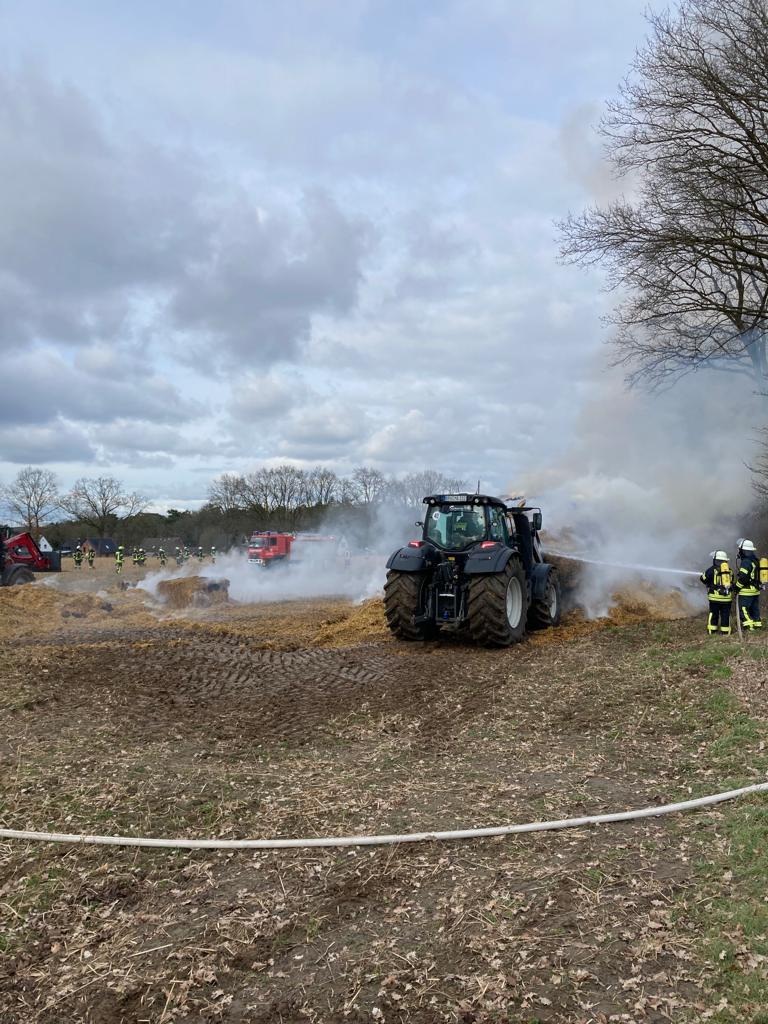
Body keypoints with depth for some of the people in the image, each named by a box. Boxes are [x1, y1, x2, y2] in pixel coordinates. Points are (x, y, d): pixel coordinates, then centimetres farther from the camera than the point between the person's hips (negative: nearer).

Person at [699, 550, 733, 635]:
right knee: (725, 614, 8)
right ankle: (725, 631, 9)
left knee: (713, 613, 6)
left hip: (715, 596, -3)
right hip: (727, 596, 3)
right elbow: (731, 582, 17)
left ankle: (712, 630, 7)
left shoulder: (713, 569, -6)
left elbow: (703, 578, -1)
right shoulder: (729, 570, 7)